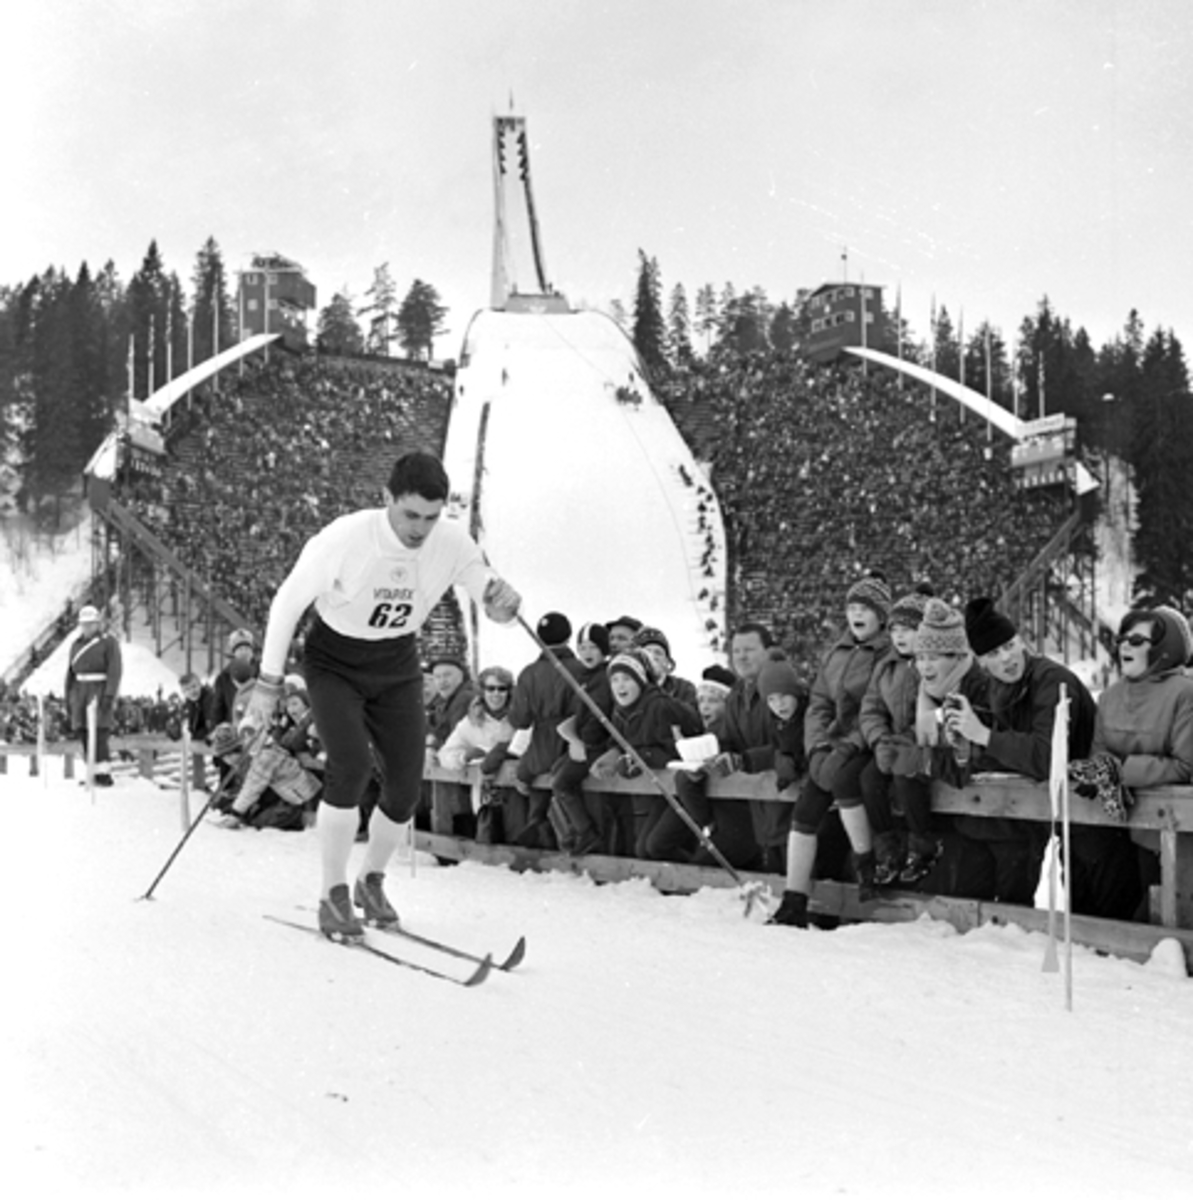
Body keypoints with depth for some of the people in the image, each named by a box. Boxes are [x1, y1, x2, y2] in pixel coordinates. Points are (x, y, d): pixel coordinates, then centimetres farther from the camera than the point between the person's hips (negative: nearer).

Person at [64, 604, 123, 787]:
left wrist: (110, 695, -22)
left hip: (101, 692, -6)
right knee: (83, 733, 1)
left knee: (100, 734, -14)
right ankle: (94, 774, 6)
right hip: (80, 692, 6)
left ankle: (104, 775, -13)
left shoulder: (109, 642, -5)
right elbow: (71, 672, 15)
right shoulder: (77, 644, 13)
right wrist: (68, 698, 10)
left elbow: (115, 670, -12)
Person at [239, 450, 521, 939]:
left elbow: (497, 608, -8)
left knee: (405, 788, -2)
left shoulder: (452, 543, -19)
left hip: (397, 667, 4)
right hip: (334, 662, -3)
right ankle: (333, 895, -10)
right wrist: (268, 684, -13)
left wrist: (500, 601, -35)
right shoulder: (345, 538, -28)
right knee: (351, 764, -24)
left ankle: (371, 881, 26)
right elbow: (288, 601, -15)